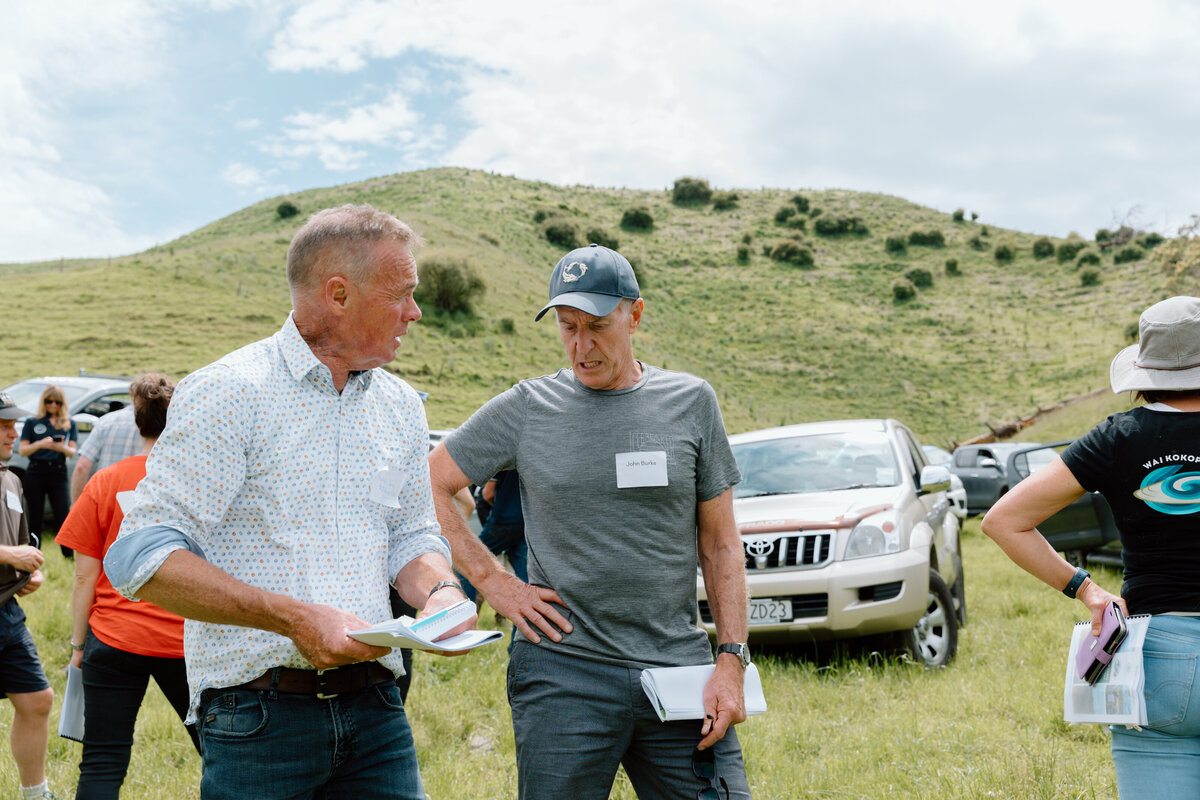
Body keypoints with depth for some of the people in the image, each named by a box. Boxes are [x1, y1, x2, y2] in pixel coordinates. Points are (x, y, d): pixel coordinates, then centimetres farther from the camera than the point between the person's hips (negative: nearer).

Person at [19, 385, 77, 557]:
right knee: (35, 519, 4)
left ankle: (70, 555, -7)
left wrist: (63, 448, -19)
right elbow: (22, 450, 3)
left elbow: (72, 452, 4)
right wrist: (39, 445, -17)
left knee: (64, 517, -8)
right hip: (36, 473, 0)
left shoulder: (69, 424, 11)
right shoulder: (32, 423, 9)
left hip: (58, 474, 0)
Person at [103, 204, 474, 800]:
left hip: (375, 708, 5)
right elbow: (141, 558, -15)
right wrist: (293, 617, -23)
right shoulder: (227, 393, -10)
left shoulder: (401, 406, 12)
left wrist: (439, 591, -5)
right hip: (257, 719, -5)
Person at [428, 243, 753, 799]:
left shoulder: (691, 403, 5)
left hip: (678, 669, 1)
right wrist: (491, 581, 1)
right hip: (563, 674, -1)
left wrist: (731, 661, -1)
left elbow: (720, 545, 7)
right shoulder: (525, 410, 2)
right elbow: (427, 486, 9)